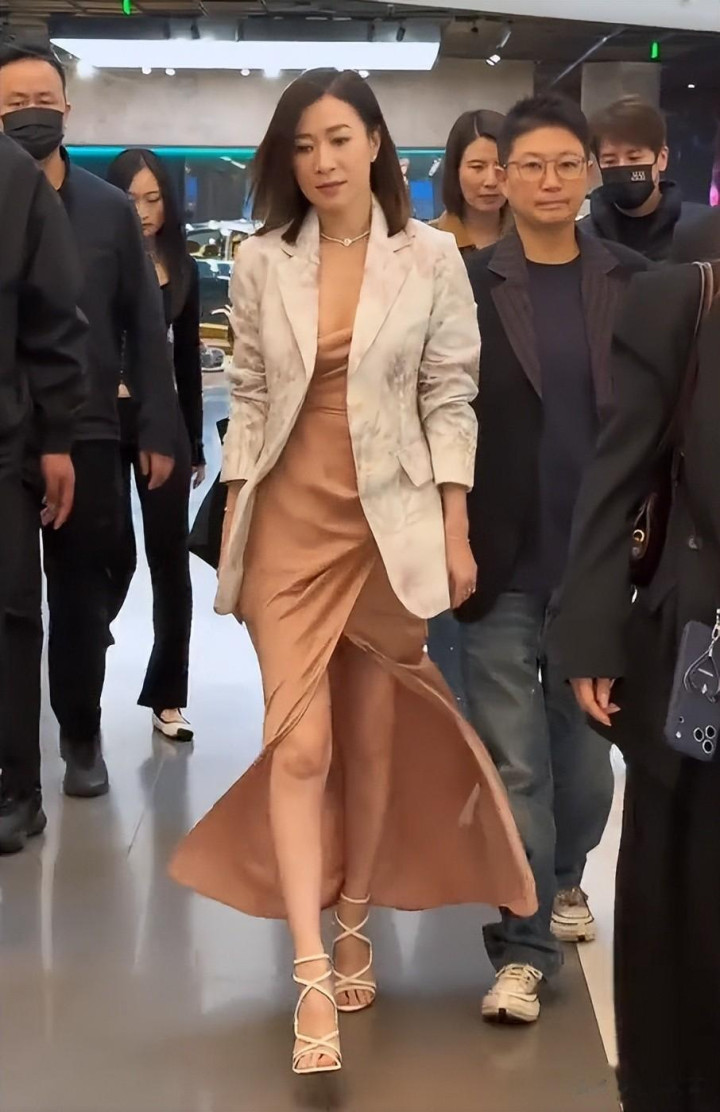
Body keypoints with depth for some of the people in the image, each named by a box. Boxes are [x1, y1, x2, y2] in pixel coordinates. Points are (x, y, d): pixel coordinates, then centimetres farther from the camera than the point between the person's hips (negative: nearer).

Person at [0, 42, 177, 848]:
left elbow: (144, 327, 5)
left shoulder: (110, 208, 5)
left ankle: (81, 737, 32)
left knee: (82, 599, 14)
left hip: (88, 436, 2)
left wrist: (157, 430, 2)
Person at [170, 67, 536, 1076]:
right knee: (298, 743, -7)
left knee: (372, 738, 9)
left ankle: (355, 927, 29)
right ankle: (312, 976, -7)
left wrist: (456, 530, -4)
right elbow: (248, 401, 7)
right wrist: (233, 527, 5)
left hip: (391, 522, 0)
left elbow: (450, 399, -1)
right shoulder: (262, 264, 2)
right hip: (291, 523, 1)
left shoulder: (430, 258, -2)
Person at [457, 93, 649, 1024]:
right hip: (502, 560, -2)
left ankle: (565, 877, 41)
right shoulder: (467, 285, -1)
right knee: (512, 760, 0)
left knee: (585, 740, 16)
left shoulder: (632, 284, 4)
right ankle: (523, 945, 9)